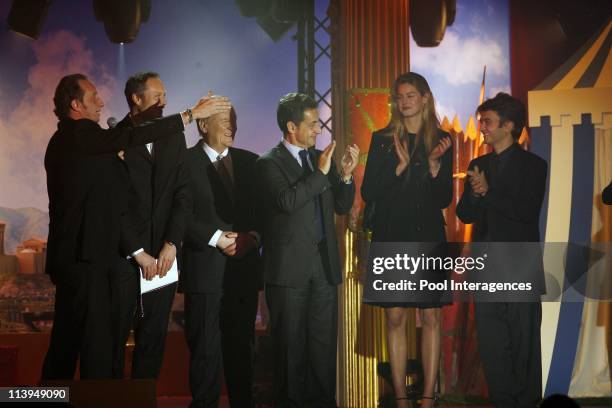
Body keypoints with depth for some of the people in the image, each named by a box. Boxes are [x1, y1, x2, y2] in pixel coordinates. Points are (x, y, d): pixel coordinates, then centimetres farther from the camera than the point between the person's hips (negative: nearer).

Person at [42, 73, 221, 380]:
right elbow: (134, 137, -21)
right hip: (84, 257, -10)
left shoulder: (65, 139, 17)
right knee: (96, 342, -9)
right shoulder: (80, 134, -12)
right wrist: (191, 114, -16)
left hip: (69, 255, 10)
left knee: (67, 339, 15)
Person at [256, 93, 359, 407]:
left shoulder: (320, 157, 11)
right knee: (291, 344, 5)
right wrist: (320, 172, -21)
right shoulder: (269, 163, -6)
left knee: (324, 343, 9)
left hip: (324, 264, 5)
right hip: (290, 268, -5)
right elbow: (287, 201, -23)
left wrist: (346, 175, -4)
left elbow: (342, 207, 12)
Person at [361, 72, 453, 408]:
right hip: (391, 238, 0)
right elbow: (368, 193, -1)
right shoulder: (382, 140, 5)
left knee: (431, 317, 1)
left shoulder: (441, 140, 6)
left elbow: (445, 198, 3)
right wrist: (399, 167, -13)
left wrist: (434, 164, -12)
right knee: (395, 317, 1)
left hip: (428, 239, 0)